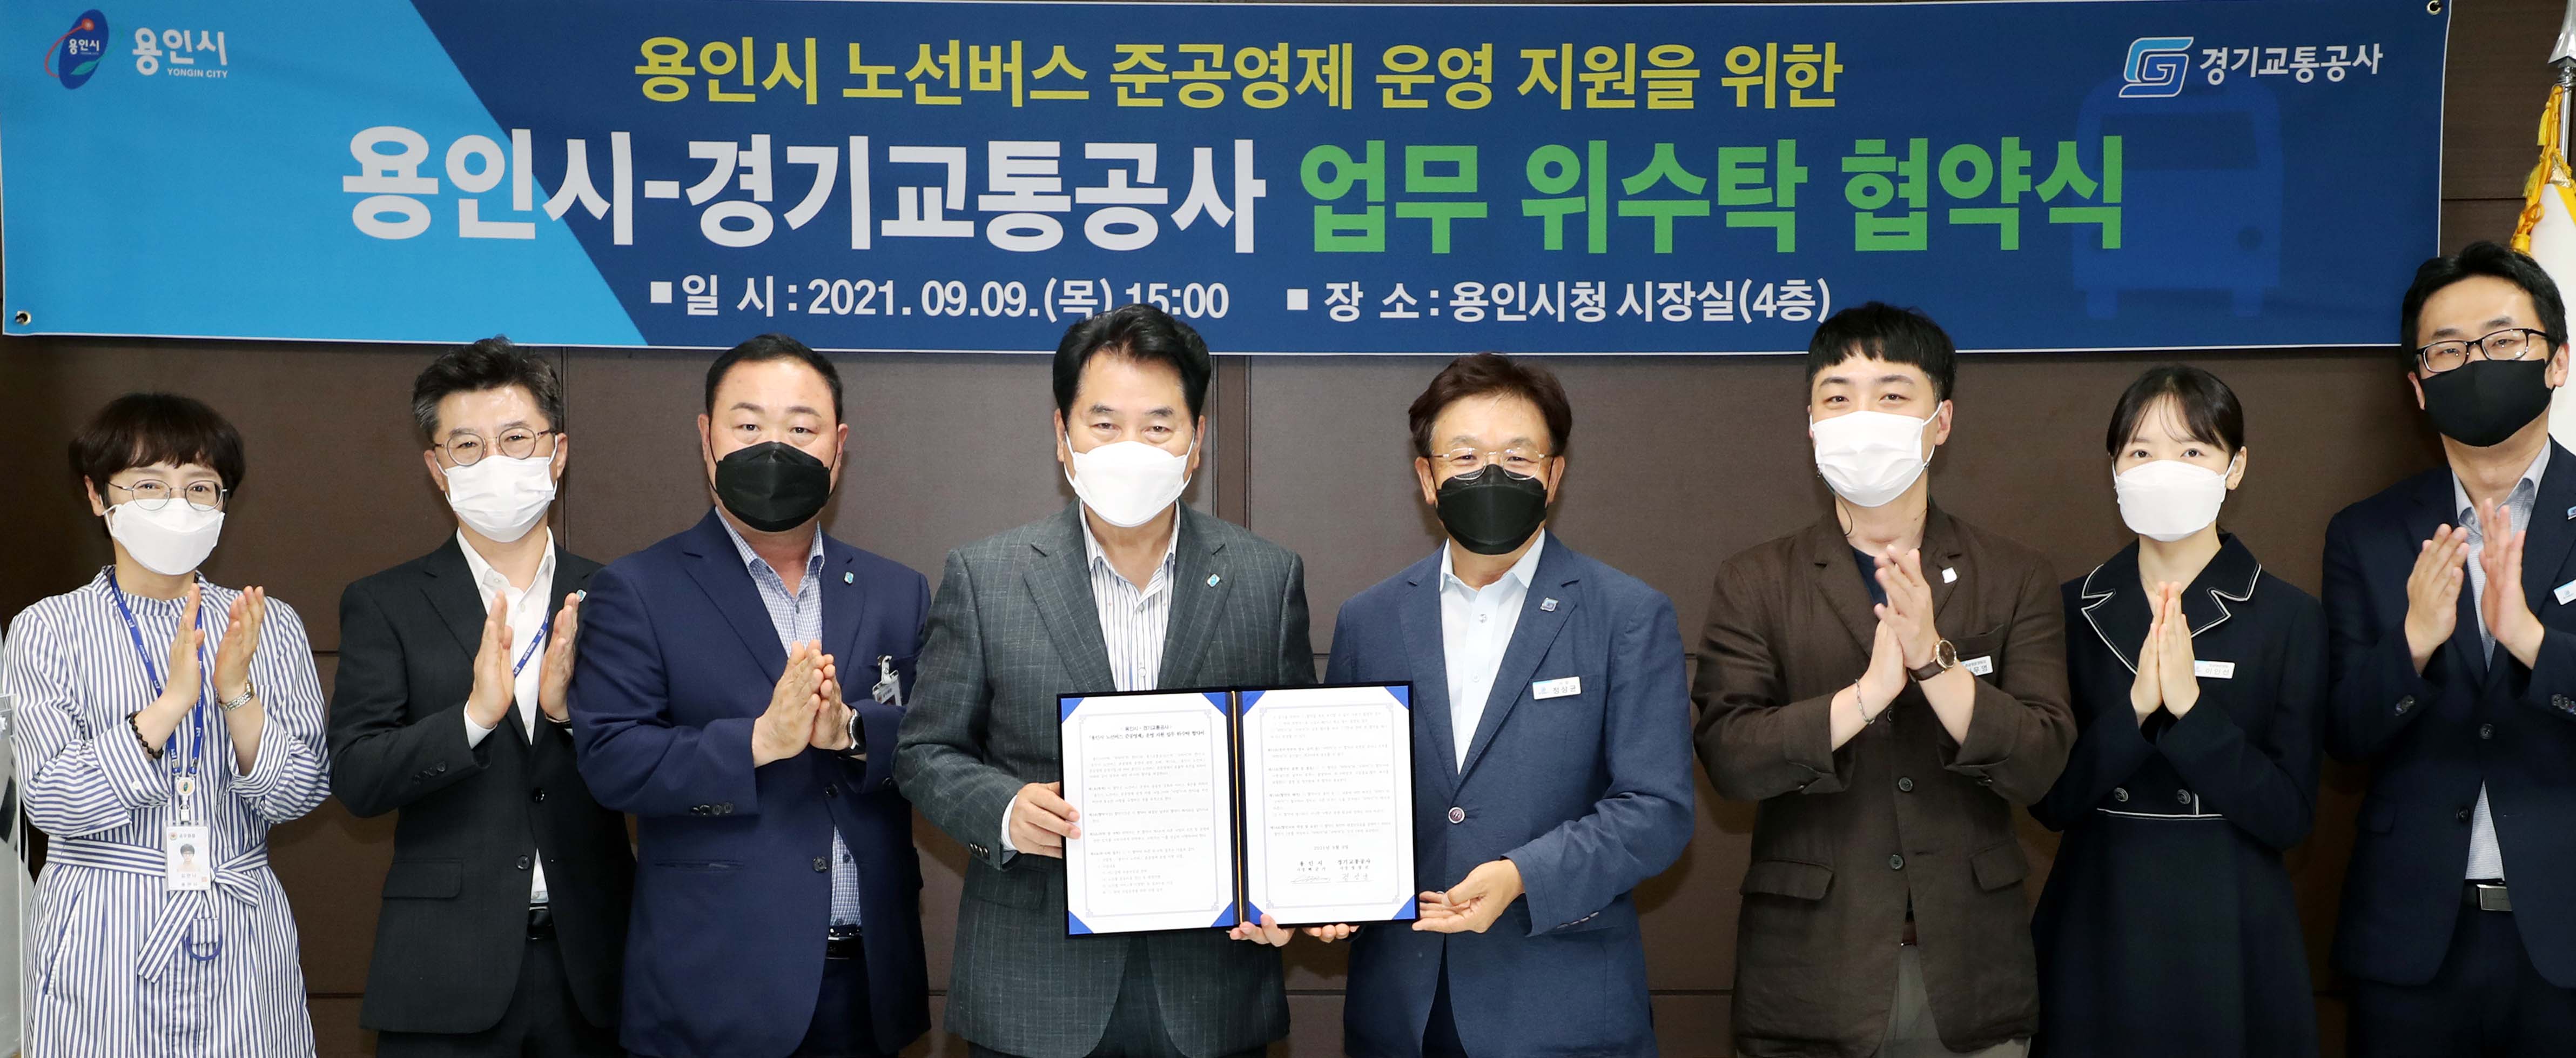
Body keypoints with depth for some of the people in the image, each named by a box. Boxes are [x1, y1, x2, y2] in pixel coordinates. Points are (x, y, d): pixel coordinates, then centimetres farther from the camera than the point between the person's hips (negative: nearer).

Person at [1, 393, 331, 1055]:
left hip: (242, 942, 2)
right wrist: (173, 699, -21)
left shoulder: (272, 626, 3)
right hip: (101, 942, -2)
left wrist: (237, 694, -18)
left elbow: (296, 797, -3)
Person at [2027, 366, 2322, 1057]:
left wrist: (2190, 707, -22)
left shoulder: (2290, 618, -4)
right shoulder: (2073, 609, 1)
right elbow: (2050, 799, -5)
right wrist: (2135, 709, -19)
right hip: (2097, 930, 1)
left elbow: (2290, 815, -9)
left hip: (2231, 935, -1)